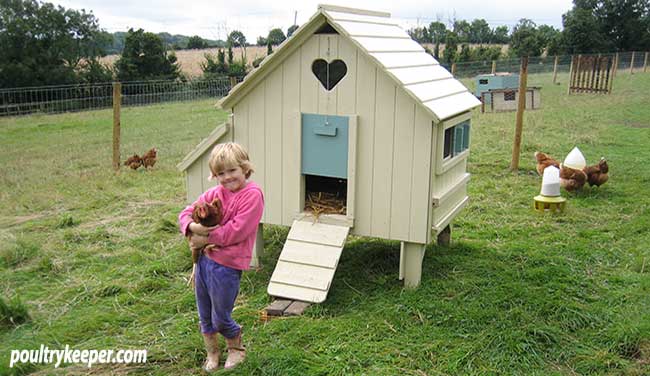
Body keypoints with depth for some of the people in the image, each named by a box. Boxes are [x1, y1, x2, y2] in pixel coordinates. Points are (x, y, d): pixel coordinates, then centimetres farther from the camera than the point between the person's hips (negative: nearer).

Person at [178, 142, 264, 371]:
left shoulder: (252, 195, -14)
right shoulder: (214, 194, 6)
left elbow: (235, 232, -21)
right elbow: (186, 213, 8)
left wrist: (205, 238, -14)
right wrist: (192, 228, -15)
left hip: (227, 265, -6)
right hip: (203, 259, 6)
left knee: (221, 318, 8)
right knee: (204, 316, 19)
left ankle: (237, 350, 36)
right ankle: (211, 354, 41)